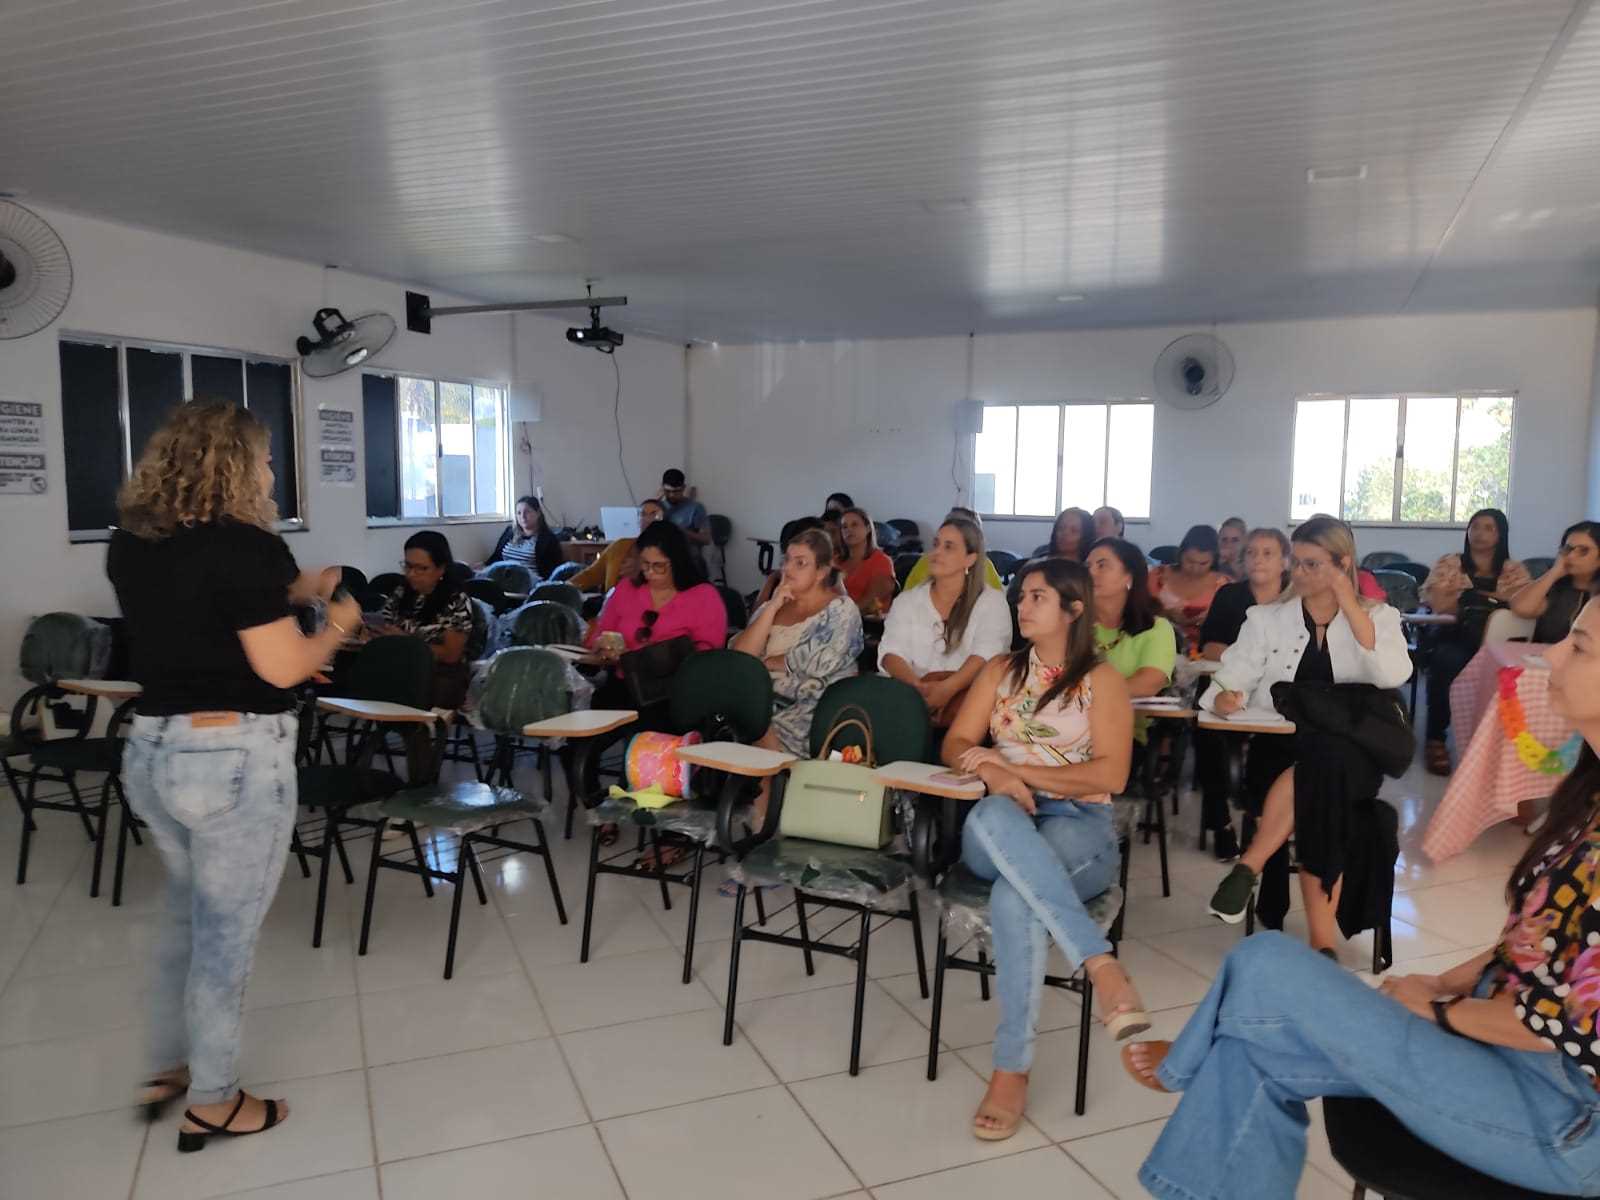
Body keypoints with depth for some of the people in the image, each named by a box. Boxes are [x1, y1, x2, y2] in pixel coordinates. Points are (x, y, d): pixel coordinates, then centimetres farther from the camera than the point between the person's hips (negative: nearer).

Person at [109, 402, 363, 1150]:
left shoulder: (129, 545, 5)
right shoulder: (243, 546, -18)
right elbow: (282, 669, -18)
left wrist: (290, 590, 15)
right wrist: (338, 623, -1)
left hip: (151, 751, 8)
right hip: (234, 758, -8)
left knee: (186, 914, 26)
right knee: (227, 931, 8)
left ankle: (168, 1068, 38)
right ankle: (212, 1104, 23)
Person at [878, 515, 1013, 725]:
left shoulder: (991, 601, 6)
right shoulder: (907, 600, 15)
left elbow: (986, 655, -11)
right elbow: (892, 653, 0)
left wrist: (948, 688, -30)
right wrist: (917, 686, -23)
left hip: (967, 693, -1)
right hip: (915, 694, 1)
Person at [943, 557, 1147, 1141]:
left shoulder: (1101, 680, 6)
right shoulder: (1001, 670, 18)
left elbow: (1110, 775, -6)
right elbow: (955, 747, 9)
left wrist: (1019, 768, -12)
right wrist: (994, 771, -15)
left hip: (1080, 828, -2)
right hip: (1000, 832, 3)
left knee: (1015, 895, -39)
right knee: (992, 815, -39)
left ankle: (1012, 1070, -31)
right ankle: (1102, 966, -43)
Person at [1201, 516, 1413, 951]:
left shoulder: (1378, 617, 11)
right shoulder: (1267, 618, 13)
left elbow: (1393, 677, -9)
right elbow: (1231, 679, 3)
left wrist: (1351, 609, -10)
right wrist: (1225, 697, -21)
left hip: (1352, 757, 0)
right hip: (1279, 751, 1)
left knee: (1322, 760, -37)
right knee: (1316, 779, -34)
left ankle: (1250, 866, -29)